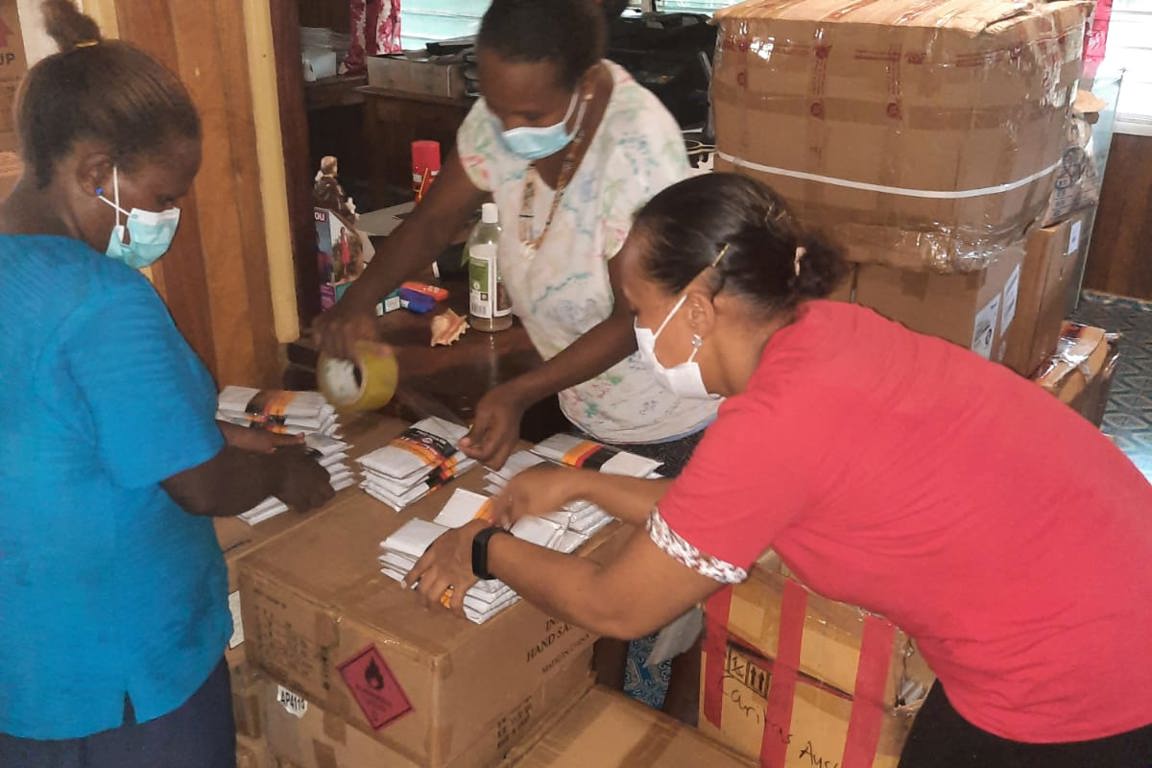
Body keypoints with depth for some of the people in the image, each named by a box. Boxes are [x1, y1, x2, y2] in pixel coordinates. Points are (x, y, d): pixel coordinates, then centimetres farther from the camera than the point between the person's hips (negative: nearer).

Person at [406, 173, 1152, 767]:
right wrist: (581, 484, 15)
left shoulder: (771, 421, -25)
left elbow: (616, 607, -12)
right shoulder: (826, 332, 0)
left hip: (1069, 696, -7)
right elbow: (714, 513, 12)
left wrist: (486, 550, 3)